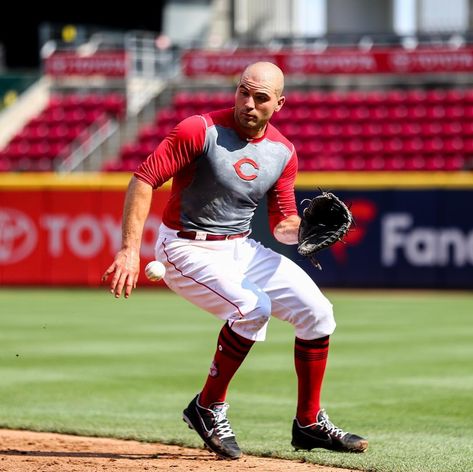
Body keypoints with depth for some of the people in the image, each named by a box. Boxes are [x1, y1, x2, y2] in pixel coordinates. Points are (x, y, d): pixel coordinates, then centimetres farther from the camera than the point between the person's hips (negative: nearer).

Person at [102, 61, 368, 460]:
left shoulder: (282, 153, 2)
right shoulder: (201, 130, -17)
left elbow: (283, 225, 9)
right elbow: (144, 179, -20)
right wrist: (130, 251, -28)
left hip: (242, 249, 7)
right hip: (188, 250, -7)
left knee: (317, 311, 0)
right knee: (253, 306, -30)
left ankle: (310, 424, 13)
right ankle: (208, 408, -10)